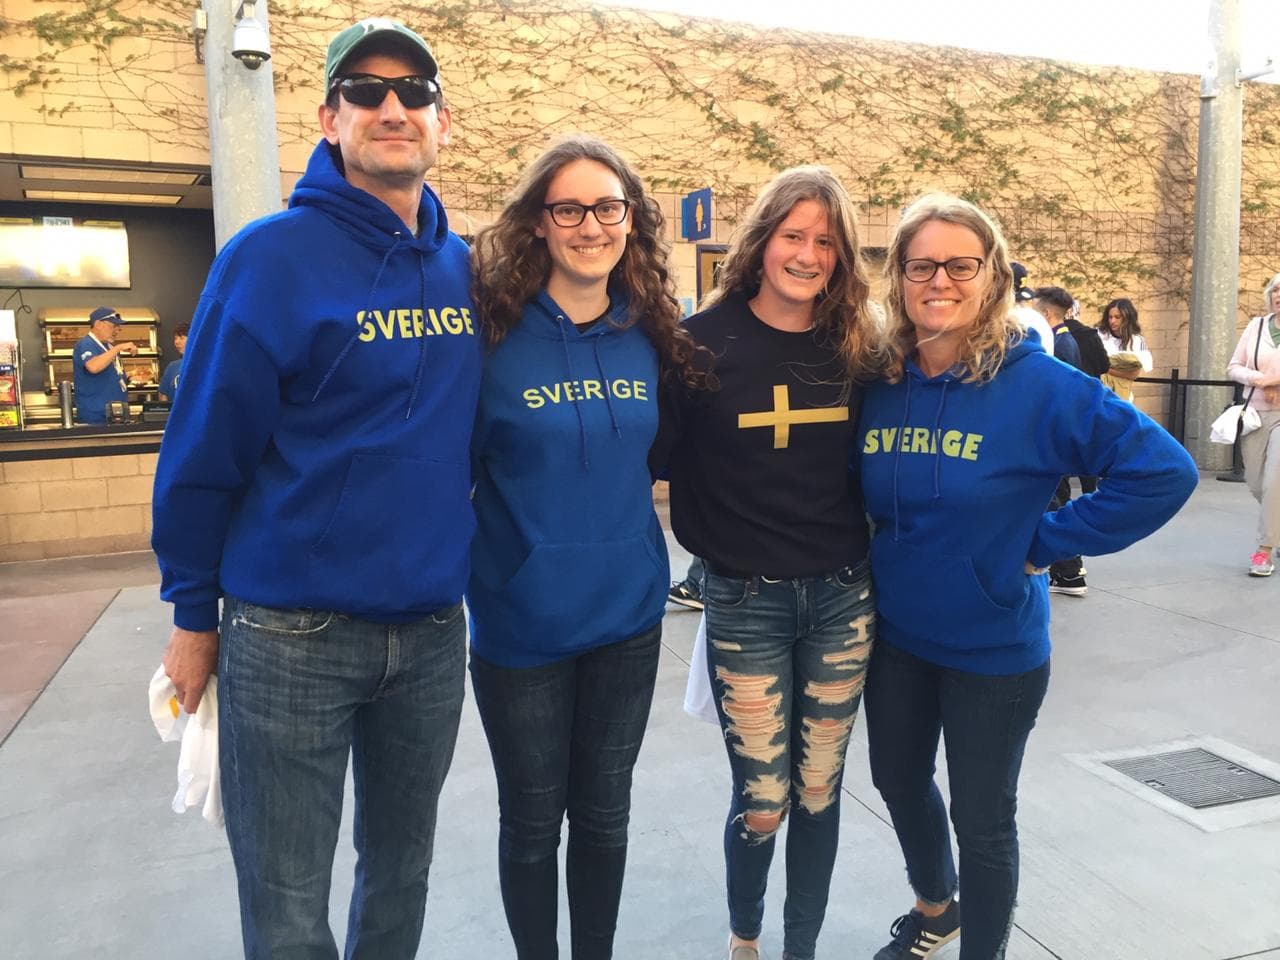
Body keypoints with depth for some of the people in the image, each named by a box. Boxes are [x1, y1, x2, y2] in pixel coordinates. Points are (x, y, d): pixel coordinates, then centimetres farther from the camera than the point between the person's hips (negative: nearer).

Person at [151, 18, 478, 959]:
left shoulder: (466, 269, 4)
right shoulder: (271, 258, -12)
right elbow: (203, 447, -8)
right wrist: (193, 615, -3)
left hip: (433, 631, 5)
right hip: (290, 634, -4)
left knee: (402, 871, 21)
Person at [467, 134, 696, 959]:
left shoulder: (650, 336, 0)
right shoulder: (493, 330, -12)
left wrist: (629, 532, 8)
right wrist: (468, 563, -12)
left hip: (628, 614, 3)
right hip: (521, 619, -3)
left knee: (604, 813, 18)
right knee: (532, 819, 14)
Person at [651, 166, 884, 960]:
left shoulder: (860, 348, 2)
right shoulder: (704, 342, -8)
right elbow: (654, 456, -6)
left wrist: (875, 546, 4)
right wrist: (713, 540, -10)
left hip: (845, 598, 3)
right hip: (745, 602, -2)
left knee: (819, 790, 13)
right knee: (762, 800, 6)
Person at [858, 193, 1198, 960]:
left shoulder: (1040, 386, -19)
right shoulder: (878, 385, -5)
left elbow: (1166, 471, -19)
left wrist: (1045, 541, -18)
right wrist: (888, 554, 0)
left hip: (994, 646, -5)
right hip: (894, 635, 5)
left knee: (981, 816, 10)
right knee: (898, 781, 23)